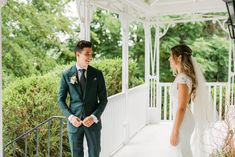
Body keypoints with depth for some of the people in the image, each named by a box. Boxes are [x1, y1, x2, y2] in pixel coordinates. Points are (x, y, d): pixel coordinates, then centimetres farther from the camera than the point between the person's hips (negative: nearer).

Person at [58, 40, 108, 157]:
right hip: (74, 121, 0)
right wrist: (70, 117, -12)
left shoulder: (97, 74, -1)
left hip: (93, 121, 0)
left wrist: (94, 117, -13)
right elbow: (61, 100, 2)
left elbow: (103, 99, 0)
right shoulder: (66, 75, -2)